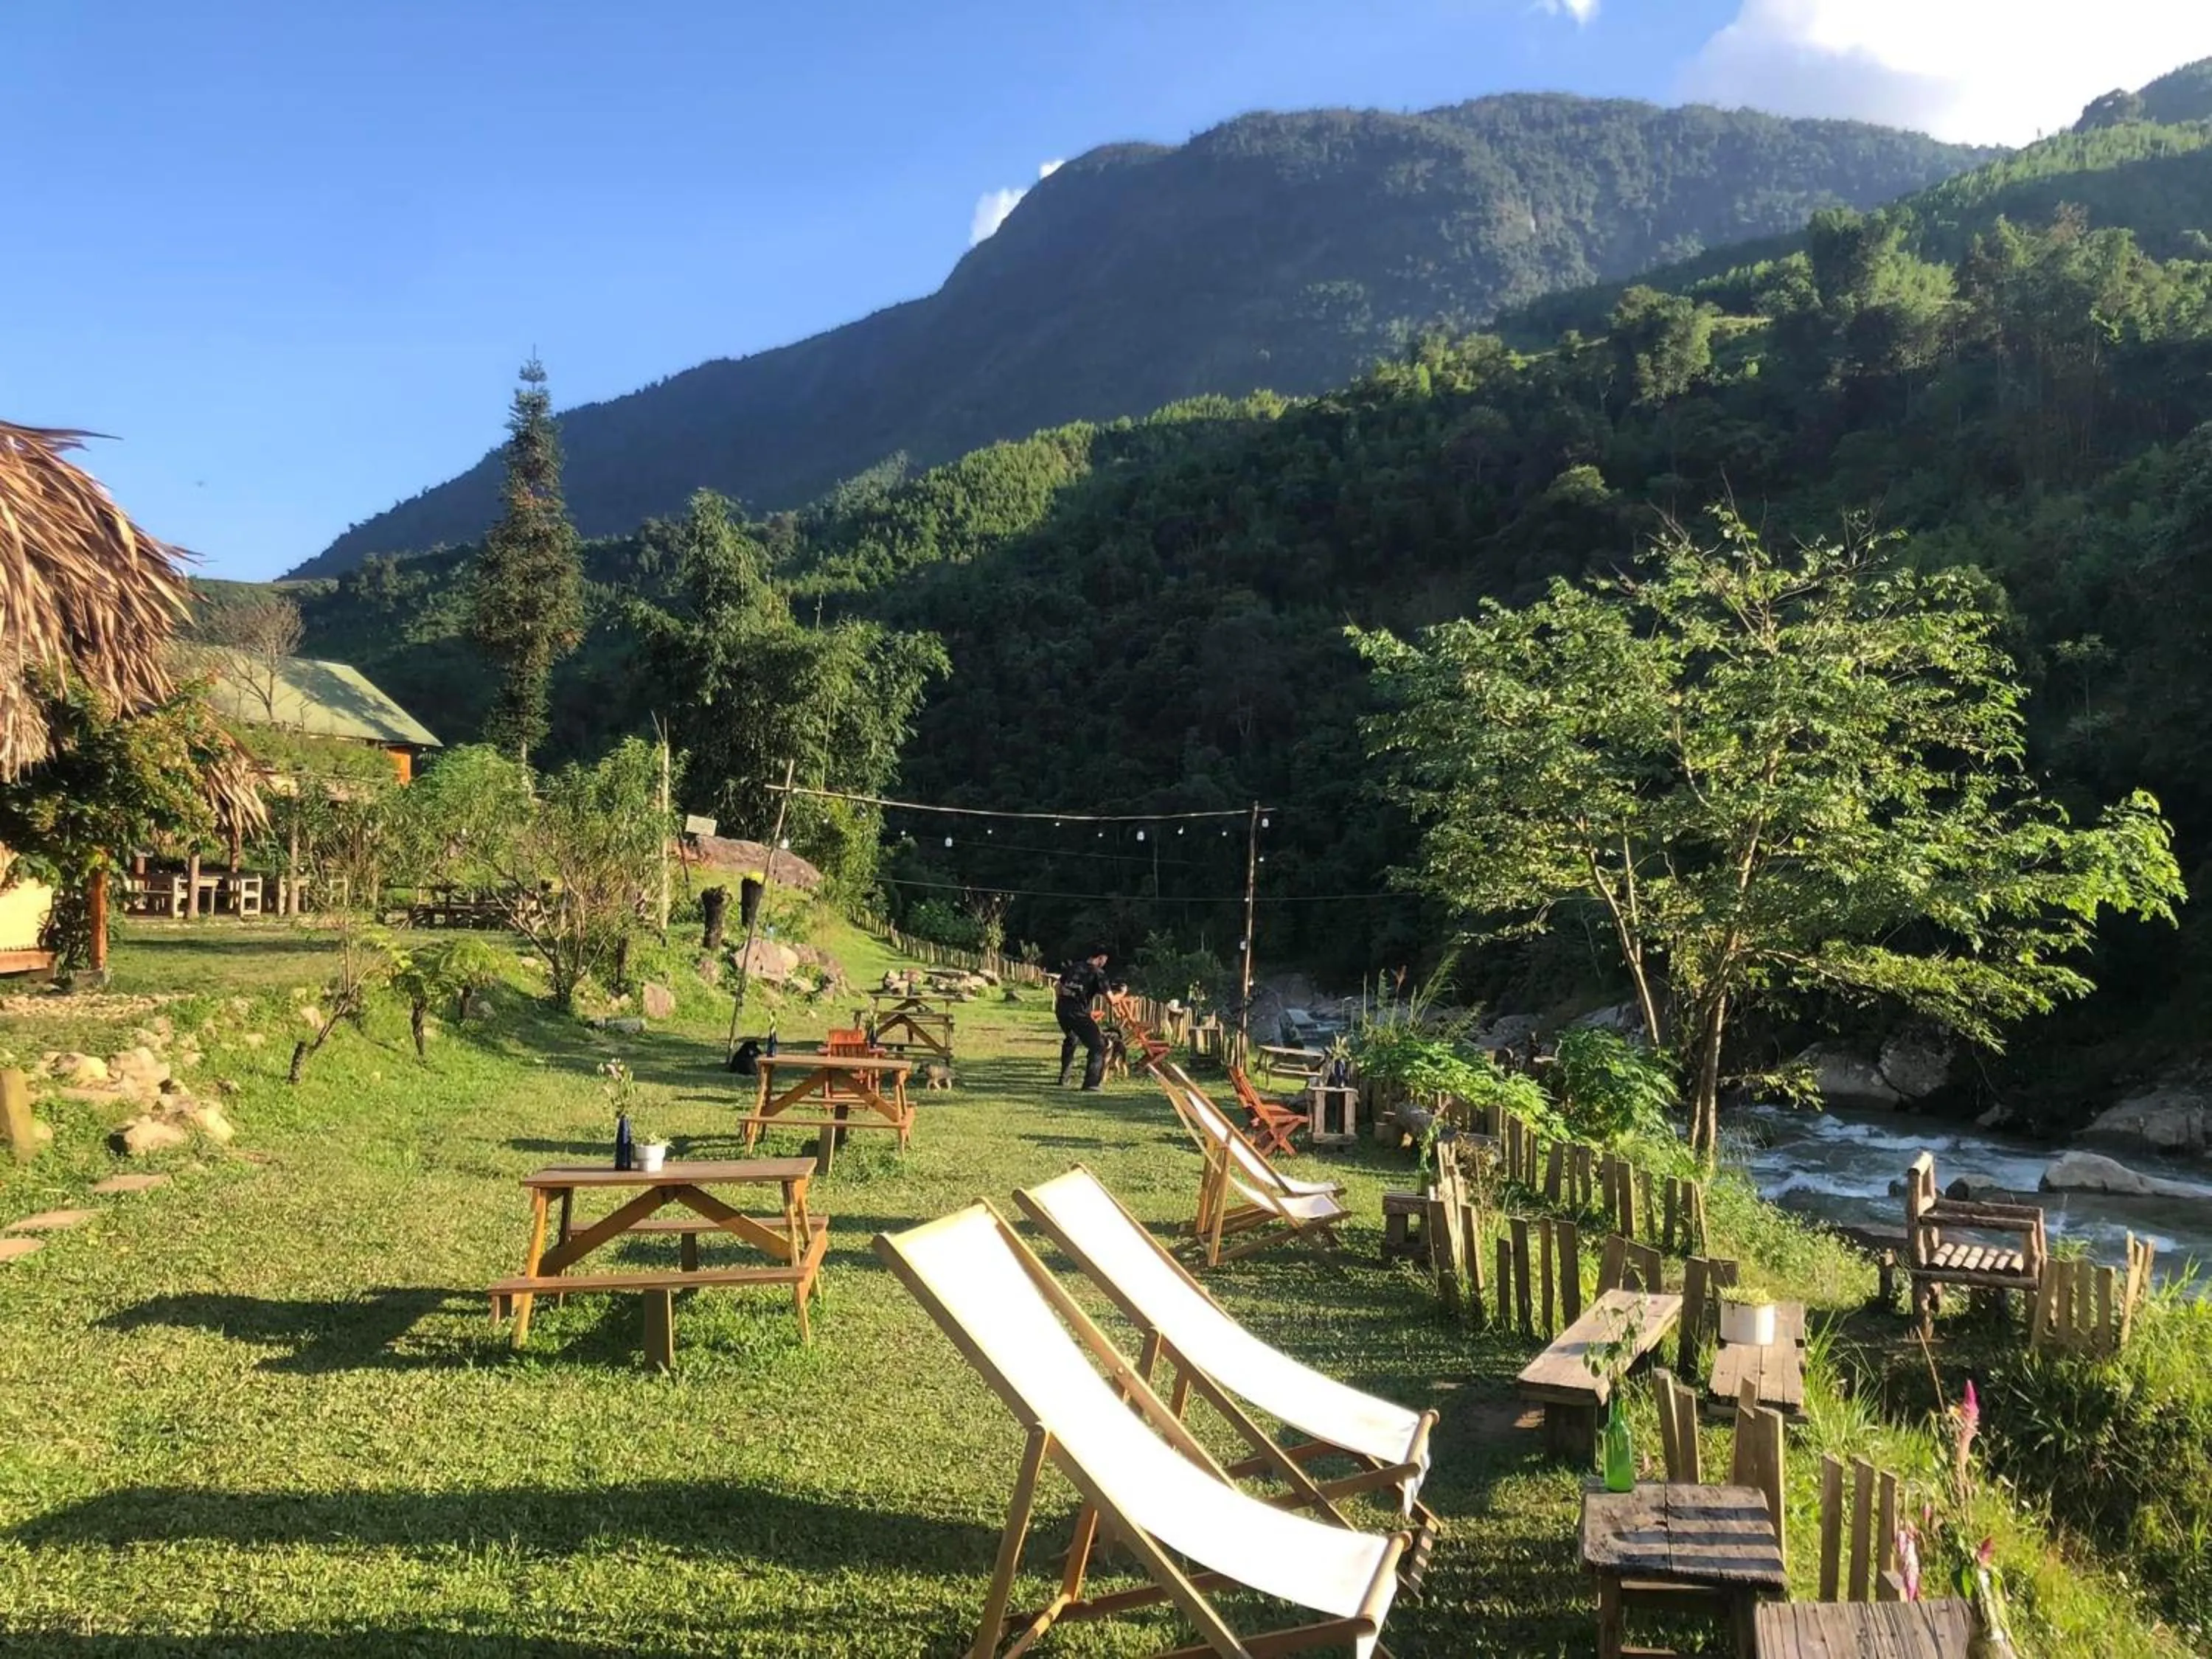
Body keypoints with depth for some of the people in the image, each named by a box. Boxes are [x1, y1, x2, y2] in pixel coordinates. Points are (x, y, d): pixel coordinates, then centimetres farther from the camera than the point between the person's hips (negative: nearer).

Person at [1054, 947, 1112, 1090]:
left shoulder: (1073, 967, 14)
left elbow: (1058, 987, 21)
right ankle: (1090, 1083, -7)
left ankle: (1063, 1078, 39)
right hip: (1078, 1013, -7)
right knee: (1098, 1046, 2)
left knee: (1071, 1040, 32)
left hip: (1062, 1009, 7)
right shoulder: (1098, 973, -4)